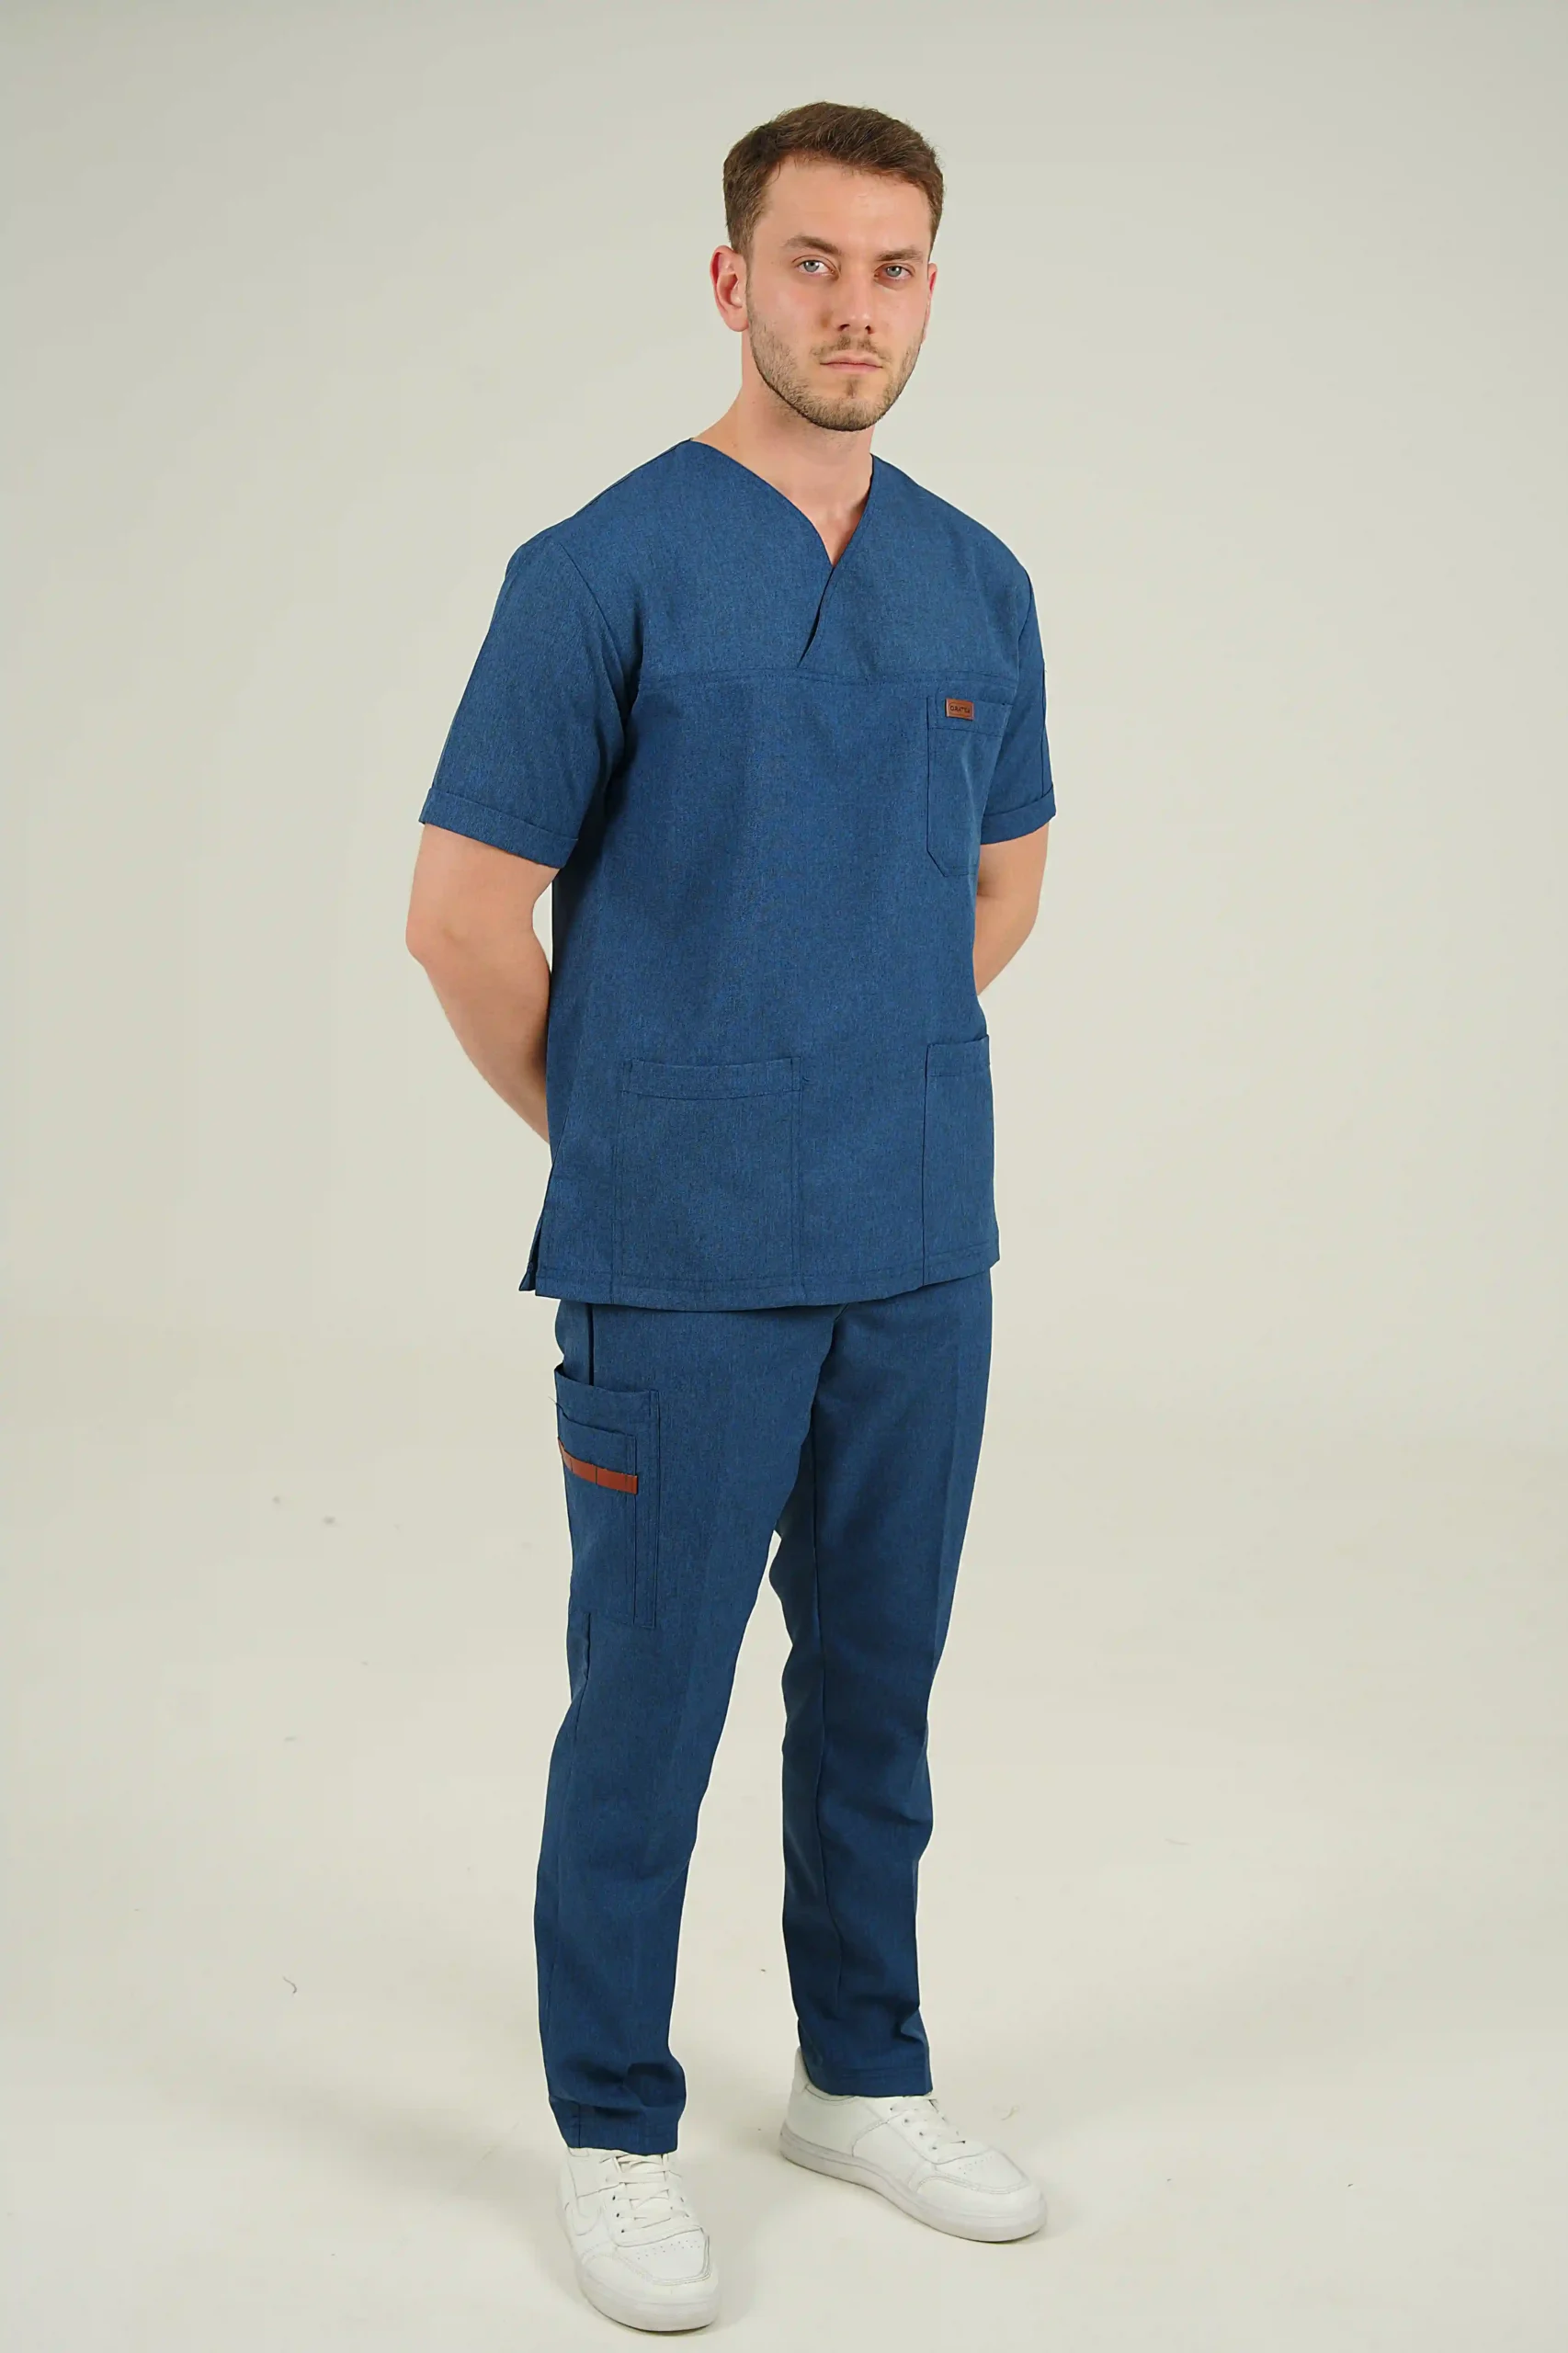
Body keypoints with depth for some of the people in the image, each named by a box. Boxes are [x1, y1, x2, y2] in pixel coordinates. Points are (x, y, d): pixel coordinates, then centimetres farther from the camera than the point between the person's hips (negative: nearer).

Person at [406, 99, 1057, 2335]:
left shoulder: (979, 582, 8)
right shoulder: (604, 569, -10)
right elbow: (464, 908, -7)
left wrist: (879, 1085, 14)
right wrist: (622, 1135, 2)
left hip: (924, 1252, 5)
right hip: (688, 1269, -5)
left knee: (876, 1685, 16)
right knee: (651, 1700, 5)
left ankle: (864, 2074, 33)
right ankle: (618, 2131, 22)